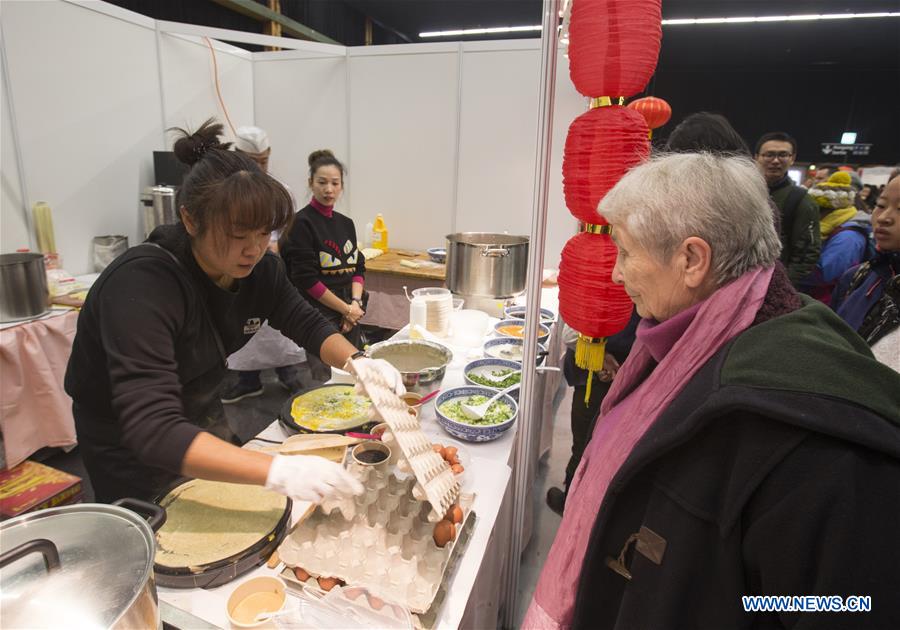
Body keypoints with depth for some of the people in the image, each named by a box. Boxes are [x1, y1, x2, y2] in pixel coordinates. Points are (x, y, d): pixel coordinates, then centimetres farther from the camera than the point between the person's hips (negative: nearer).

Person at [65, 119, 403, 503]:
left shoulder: (257, 268, -16)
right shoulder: (141, 285, -35)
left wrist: (357, 363, -25)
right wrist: (276, 471, -53)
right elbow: (153, 432, -42)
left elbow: (308, 325, -4)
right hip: (132, 451, -5)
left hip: (203, 422, 6)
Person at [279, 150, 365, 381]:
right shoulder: (302, 223, -9)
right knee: (324, 380, -5)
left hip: (349, 317, 7)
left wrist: (355, 303, -6)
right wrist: (346, 309, -11)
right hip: (318, 316, -6)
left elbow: (358, 267, 11)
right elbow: (306, 279, -14)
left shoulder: (346, 223, 11)